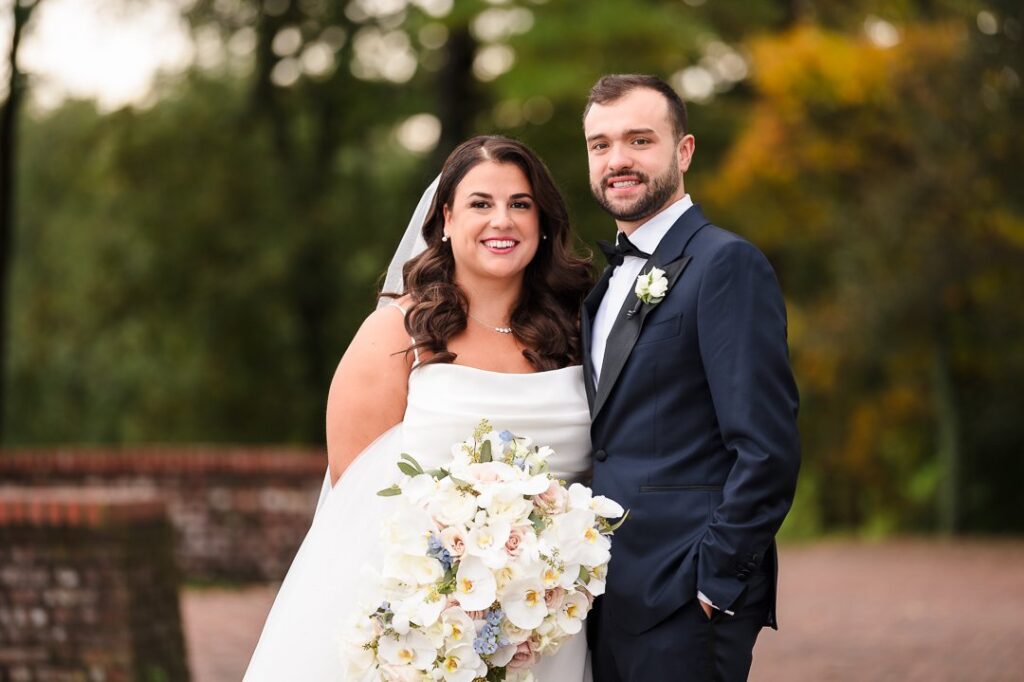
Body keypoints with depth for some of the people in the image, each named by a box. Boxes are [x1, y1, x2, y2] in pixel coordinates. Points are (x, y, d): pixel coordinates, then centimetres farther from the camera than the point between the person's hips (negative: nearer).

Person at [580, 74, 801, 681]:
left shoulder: (727, 263, -10)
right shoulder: (612, 277, 16)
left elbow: (767, 448, -17)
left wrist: (712, 581, -17)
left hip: (683, 606, -8)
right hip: (607, 605, 8)